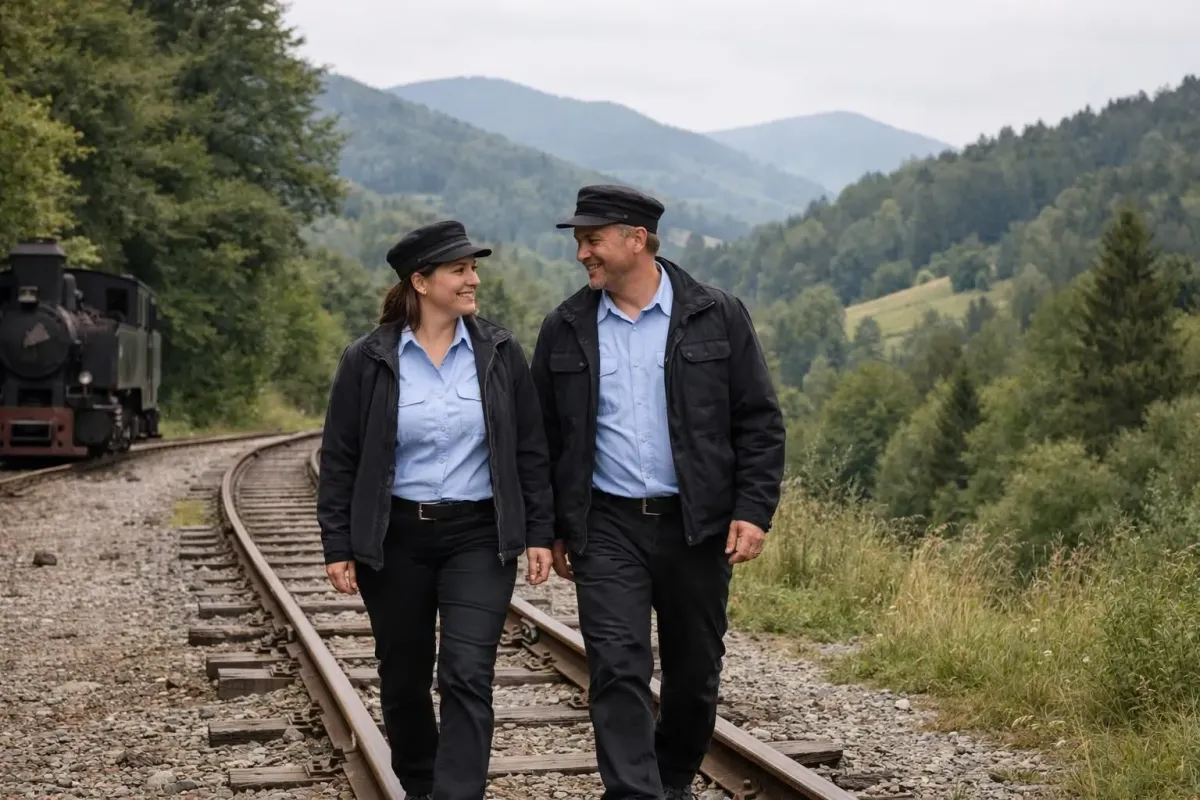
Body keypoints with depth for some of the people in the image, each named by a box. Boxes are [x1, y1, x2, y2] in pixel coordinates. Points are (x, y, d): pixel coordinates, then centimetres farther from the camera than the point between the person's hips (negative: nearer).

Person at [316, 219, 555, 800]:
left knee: (467, 676, -13)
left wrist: (539, 533, 1)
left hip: (478, 538, 0)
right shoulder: (368, 360, -4)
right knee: (404, 679, 12)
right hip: (395, 540, 0)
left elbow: (530, 451, 5)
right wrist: (338, 547, -3)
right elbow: (339, 461, 0)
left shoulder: (499, 354, 0)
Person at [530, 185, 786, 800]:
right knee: (617, 671, -11)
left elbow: (759, 421, 0)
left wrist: (754, 510, -8)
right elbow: (543, 437, 10)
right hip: (607, 526, 0)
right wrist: (553, 529, 9)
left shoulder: (717, 317, -1)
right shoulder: (564, 330, 4)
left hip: (697, 525, 0)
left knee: (695, 674, 11)